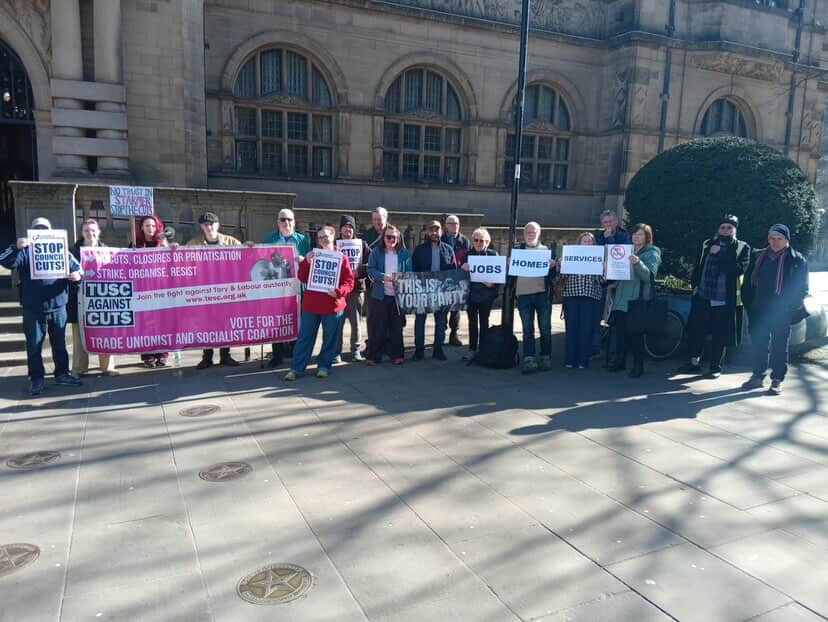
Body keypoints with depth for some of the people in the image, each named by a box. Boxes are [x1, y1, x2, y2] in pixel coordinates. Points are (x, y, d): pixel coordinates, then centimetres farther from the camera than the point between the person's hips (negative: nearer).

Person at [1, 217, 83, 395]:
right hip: (33, 309, -2)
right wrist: (16, 248, -33)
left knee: (60, 343, 12)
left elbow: (76, 267, 10)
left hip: (58, 306, 2)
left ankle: (62, 373, 24)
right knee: (34, 345, 4)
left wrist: (77, 275, -15)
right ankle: (36, 379, 13)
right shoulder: (25, 251, 2)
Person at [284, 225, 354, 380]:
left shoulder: (341, 258, 1)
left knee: (330, 338, 6)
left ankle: (324, 366, 20)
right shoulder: (313, 255, 10)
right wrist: (306, 262, -11)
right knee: (305, 337, 4)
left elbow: (349, 282, -3)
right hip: (310, 304, 2)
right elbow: (303, 279, 4)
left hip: (333, 305, -2)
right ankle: (296, 368, 10)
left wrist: (338, 291, -20)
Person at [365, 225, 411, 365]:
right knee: (377, 326, 0)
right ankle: (373, 356, 8)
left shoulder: (404, 253, 7)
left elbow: (409, 273, 4)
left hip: (398, 295, 1)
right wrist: (383, 277, -21)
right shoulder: (376, 252, 4)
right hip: (379, 295, -1)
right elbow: (371, 270, -4)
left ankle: (396, 354, 17)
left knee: (397, 326, 6)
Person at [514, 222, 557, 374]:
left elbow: (552, 275, 7)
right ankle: (529, 360, 1)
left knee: (545, 328, 4)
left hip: (542, 294, -1)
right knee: (527, 330, 0)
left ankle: (546, 358, 14)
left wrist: (553, 267, -15)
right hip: (523, 294, 1)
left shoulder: (546, 250, 11)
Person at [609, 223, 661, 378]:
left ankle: (638, 366, 3)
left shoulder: (652, 254, -2)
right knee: (620, 331, 8)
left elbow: (649, 276, -17)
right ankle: (620, 361, 20)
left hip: (638, 299, -6)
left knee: (635, 333, -5)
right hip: (622, 298, 6)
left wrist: (638, 263, -33)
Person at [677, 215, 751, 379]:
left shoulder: (742, 247, 1)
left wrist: (720, 254, -16)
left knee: (720, 335, 4)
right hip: (702, 297, 3)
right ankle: (694, 362, 22)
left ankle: (716, 367, 17)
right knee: (696, 330, 7)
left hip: (724, 300, -3)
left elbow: (739, 269, -15)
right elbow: (698, 266, 20)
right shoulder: (708, 244, 12)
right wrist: (695, 284, 8)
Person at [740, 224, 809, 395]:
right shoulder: (757, 256, 8)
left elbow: (801, 288, 0)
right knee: (757, 344, 10)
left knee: (779, 346, 4)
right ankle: (758, 376, 23)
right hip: (758, 311, 4)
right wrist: (749, 303, 2)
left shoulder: (797, 260, -1)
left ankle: (777, 380, 13)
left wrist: (790, 307, -9)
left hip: (781, 312, -3)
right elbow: (748, 282, 10)